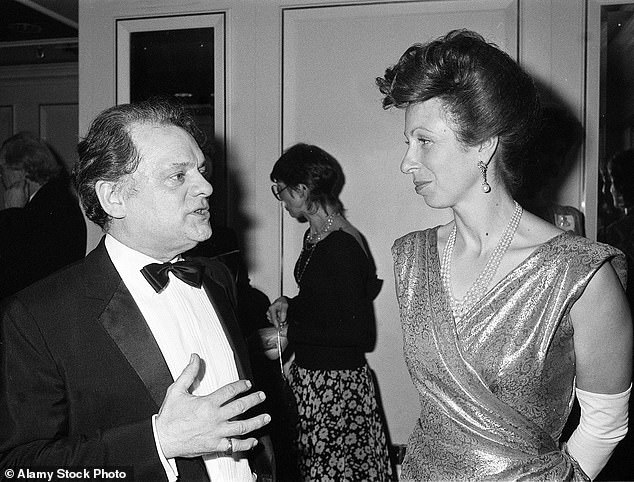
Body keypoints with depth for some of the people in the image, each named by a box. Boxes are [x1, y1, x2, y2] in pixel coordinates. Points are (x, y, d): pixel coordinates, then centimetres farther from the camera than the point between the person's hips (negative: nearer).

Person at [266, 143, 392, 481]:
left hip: (334, 385, -9)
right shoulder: (316, 234, 7)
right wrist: (290, 304, 3)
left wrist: (289, 331, -17)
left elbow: (356, 332, -22)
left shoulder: (341, 247, -22)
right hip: (311, 373, 9)